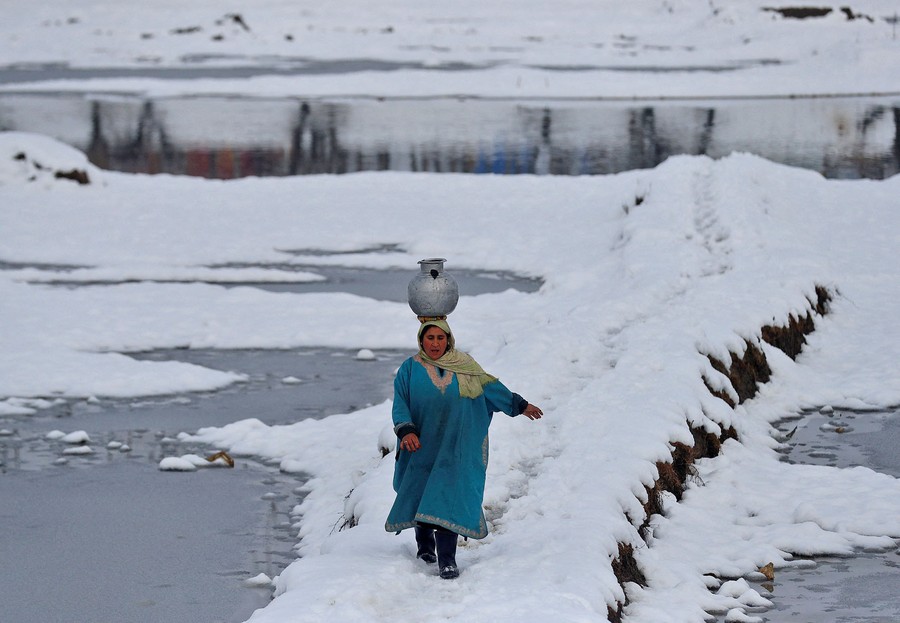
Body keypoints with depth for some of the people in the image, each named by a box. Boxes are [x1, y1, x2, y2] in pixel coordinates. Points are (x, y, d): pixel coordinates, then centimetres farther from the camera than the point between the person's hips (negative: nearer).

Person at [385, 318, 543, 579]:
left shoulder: (465, 367, 3)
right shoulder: (411, 369, -1)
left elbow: (491, 387, 15)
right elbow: (400, 404, -6)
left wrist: (520, 405, 22)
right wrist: (406, 431, -22)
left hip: (455, 447, -1)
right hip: (422, 445, 1)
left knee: (449, 496, -12)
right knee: (420, 493, 11)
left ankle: (446, 558, -15)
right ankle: (424, 544, 36)